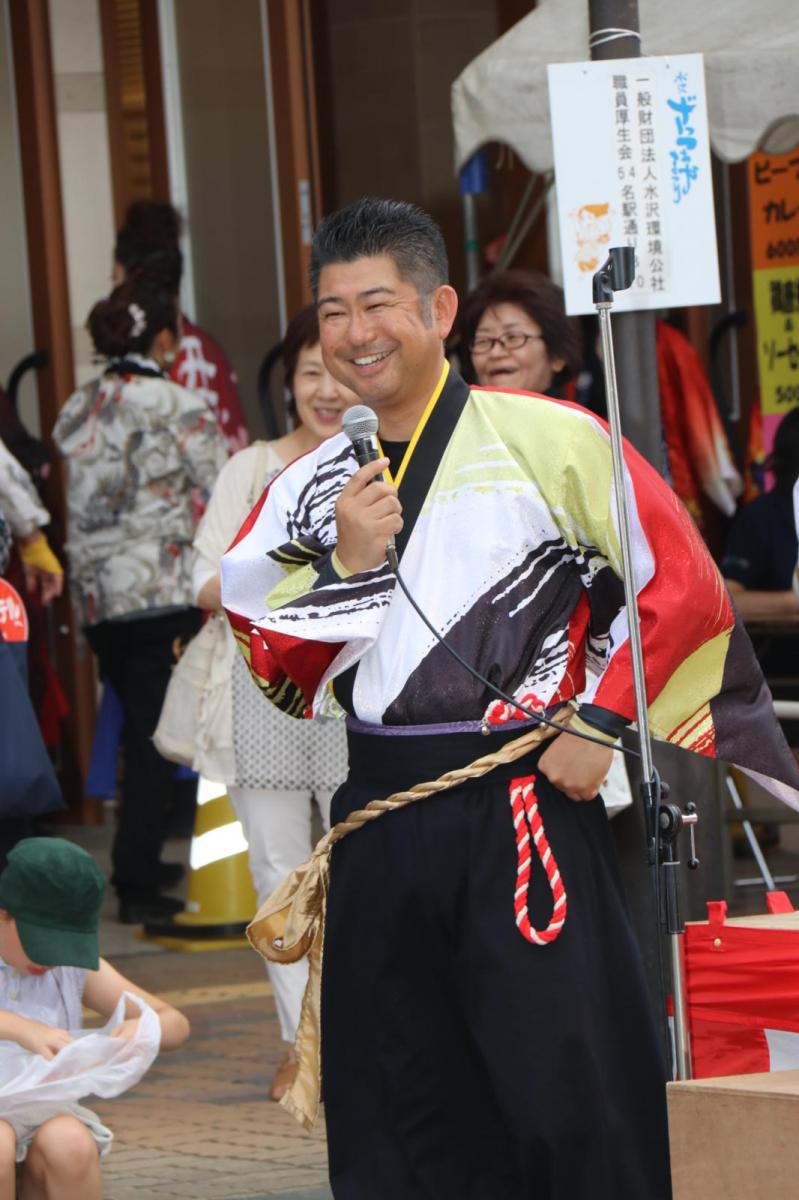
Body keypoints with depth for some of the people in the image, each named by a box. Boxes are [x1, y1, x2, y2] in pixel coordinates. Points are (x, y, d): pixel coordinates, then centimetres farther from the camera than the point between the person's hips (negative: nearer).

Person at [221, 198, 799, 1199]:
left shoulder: (547, 440, -4)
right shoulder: (308, 488, 11)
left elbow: (685, 586, -3)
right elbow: (280, 675, 8)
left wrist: (601, 720, -8)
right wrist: (347, 561, -6)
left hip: (521, 813, -5)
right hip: (379, 822, 5)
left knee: (572, 1092, -8)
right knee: (400, 1112, 10)